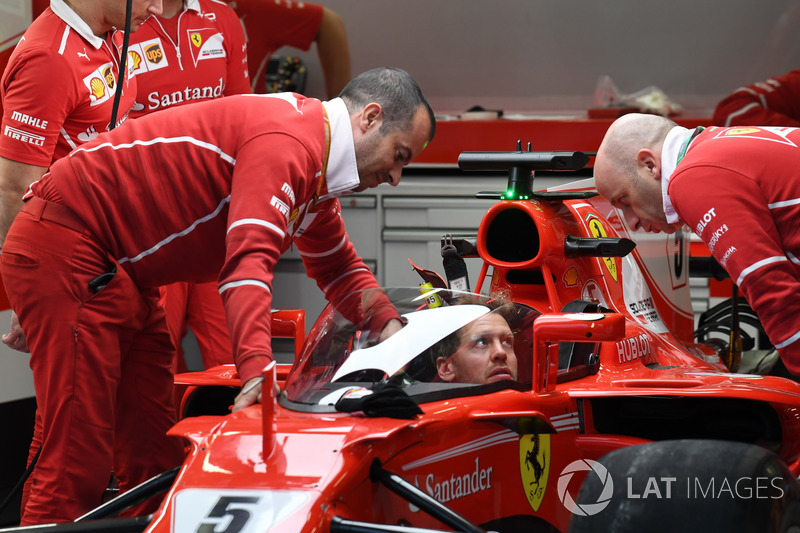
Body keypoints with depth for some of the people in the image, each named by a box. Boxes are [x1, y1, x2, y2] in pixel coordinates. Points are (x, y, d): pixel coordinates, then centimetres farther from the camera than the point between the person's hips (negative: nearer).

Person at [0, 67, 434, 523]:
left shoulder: (316, 170, 14)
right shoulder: (286, 142, -19)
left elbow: (338, 266, 28)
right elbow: (249, 259, -32)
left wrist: (391, 326, 10)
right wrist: (258, 371, -42)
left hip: (121, 274, 11)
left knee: (154, 447, 6)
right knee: (79, 462, -14)